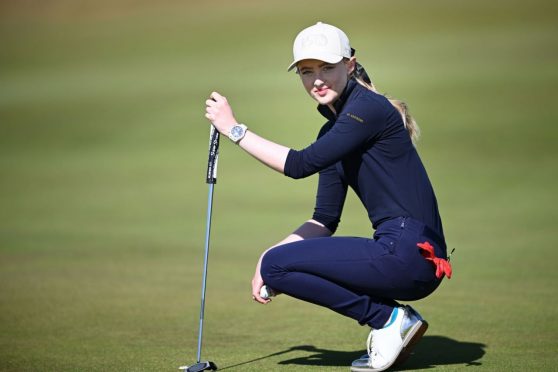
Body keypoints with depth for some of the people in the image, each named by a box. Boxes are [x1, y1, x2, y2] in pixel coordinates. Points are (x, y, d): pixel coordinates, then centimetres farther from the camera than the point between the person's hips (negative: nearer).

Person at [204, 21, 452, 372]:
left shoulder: (369, 108, -10)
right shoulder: (334, 129, 17)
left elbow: (301, 164, -18)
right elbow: (325, 220, 18)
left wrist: (234, 128, -10)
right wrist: (271, 254, 5)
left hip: (412, 254, -9)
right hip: (399, 254, 9)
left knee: (278, 265, -8)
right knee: (276, 261, 20)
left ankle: (390, 318, -2)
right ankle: (395, 320, 11)